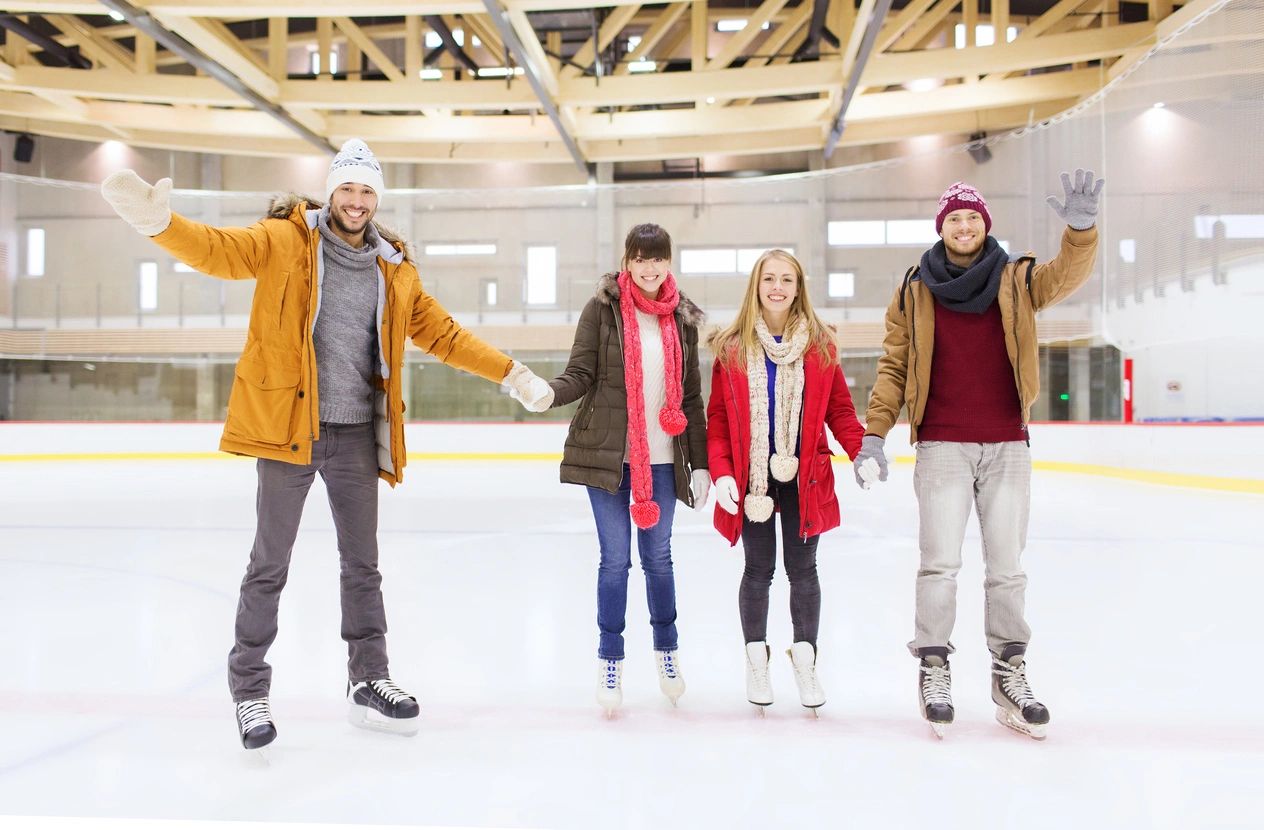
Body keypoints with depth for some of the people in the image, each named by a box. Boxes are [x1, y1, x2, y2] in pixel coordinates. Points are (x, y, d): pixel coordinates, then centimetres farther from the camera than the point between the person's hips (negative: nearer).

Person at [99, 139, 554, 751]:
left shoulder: (394, 269, 11)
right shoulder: (284, 240, -1)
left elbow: (442, 333, 15)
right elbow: (219, 250, -15)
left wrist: (512, 374, 13)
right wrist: (158, 220, -36)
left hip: (356, 433, 4)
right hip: (287, 424, -4)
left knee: (362, 564, 12)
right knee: (270, 563, 4)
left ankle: (369, 682, 26)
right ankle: (249, 690, 19)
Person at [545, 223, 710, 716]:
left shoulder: (682, 318, 6)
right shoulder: (603, 308, -2)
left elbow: (690, 397, 9)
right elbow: (580, 375, -6)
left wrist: (700, 463, 7)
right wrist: (548, 392, -27)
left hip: (662, 460, 2)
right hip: (607, 455, -2)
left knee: (658, 556, 12)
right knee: (615, 558, 3)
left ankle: (666, 647, 32)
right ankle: (610, 659, 18)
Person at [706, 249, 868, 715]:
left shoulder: (820, 345, 2)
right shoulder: (732, 348, 0)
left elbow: (839, 409, 3)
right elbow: (718, 418, 0)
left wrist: (863, 451, -12)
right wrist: (721, 473, -9)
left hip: (804, 476, 1)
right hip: (751, 478, 0)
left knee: (803, 569, 9)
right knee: (759, 570, 10)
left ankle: (804, 660, 24)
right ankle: (756, 659, 27)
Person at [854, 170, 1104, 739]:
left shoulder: (1016, 281, 5)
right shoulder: (914, 292, 3)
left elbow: (1067, 275, -13)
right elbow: (893, 366, 3)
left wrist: (1081, 228, -32)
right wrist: (873, 434, -4)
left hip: (1007, 447, 2)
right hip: (941, 447, -1)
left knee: (1007, 565, 9)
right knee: (939, 563, -1)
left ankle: (1010, 670, 21)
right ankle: (933, 669, 11)